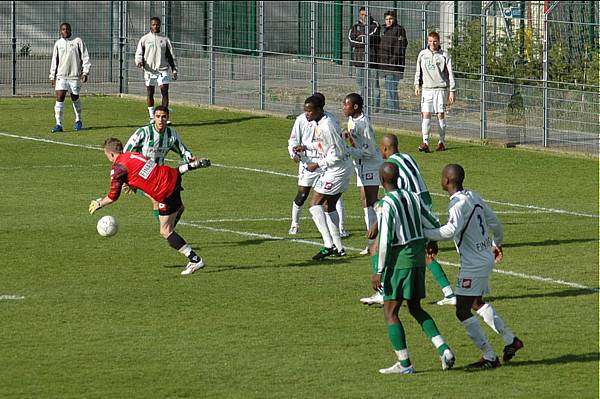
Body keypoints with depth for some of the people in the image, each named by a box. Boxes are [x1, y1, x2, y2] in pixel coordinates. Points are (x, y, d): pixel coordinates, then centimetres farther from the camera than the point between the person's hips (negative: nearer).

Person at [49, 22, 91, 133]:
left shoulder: (78, 41, 1)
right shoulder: (58, 44, 11)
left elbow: (85, 57, 1)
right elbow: (54, 61, 17)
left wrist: (85, 72, -8)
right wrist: (52, 76, 13)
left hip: (75, 75, -2)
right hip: (61, 76, 2)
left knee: (75, 98, 10)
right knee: (59, 98, -11)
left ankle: (78, 121, 32)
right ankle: (58, 124, -11)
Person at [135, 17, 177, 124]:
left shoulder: (164, 39, 9)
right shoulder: (144, 39, 7)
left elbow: (171, 55, 12)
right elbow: (139, 54, 7)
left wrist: (174, 70, 8)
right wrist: (139, 62, -15)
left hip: (163, 70, 0)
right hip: (149, 70, 0)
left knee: (165, 92, -10)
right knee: (150, 94, 4)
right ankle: (152, 117, 14)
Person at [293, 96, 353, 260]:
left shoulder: (326, 127, -23)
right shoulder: (320, 124, 8)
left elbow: (337, 154, -23)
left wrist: (318, 165, -16)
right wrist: (306, 146, 14)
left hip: (337, 170, -10)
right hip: (338, 170, 10)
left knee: (315, 205, -10)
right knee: (328, 207, 17)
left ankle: (329, 245, -16)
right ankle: (338, 248, 23)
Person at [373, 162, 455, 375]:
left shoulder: (386, 204, -15)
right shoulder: (412, 197, 7)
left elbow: (385, 240, -18)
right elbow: (433, 224, 15)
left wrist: (378, 272, -14)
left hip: (399, 261, -8)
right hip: (418, 258, 8)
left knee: (390, 312, 1)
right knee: (415, 308, 18)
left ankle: (404, 363, -1)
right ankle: (443, 349, 5)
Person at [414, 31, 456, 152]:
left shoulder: (445, 55, 2)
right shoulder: (422, 54, 10)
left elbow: (450, 74, 2)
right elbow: (418, 71, 19)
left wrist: (452, 91, -2)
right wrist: (417, 85, 7)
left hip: (441, 89, -2)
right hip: (427, 89, 2)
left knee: (440, 115, 0)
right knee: (426, 115, -8)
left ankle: (441, 142, 10)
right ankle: (425, 142, -12)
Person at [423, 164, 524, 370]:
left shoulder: (458, 203, -18)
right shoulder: (474, 197, 9)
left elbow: (452, 230, -34)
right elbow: (495, 223, 17)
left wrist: (424, 234, -25)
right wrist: (497, 244, 36)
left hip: (473, 264, -10)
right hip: (486, 258, 10)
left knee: (463, 311, -4)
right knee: (477, 303, 27)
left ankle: (489, 357, -3)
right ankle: (510, 340, 28)